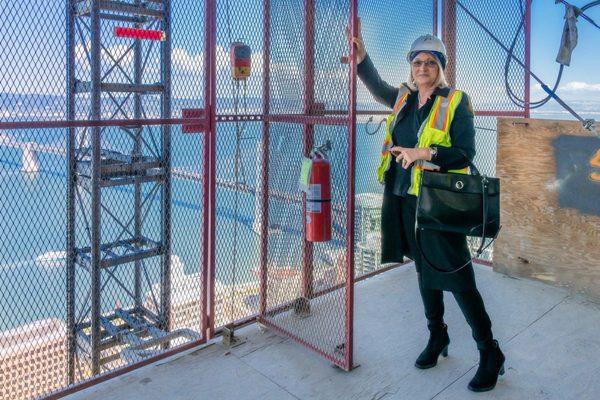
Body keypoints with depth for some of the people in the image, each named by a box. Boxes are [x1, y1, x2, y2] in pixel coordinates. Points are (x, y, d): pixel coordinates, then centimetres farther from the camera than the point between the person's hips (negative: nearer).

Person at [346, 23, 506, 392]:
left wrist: (424, 153, -22)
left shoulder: (455, 102, -6)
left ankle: (490, 353, 13)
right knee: (424, 271, 18)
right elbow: (378, 88, 31)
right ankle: (437, 337, 36)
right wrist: (361, 56, 22)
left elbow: (466, 153, -12)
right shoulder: (404, 98, 10)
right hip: (404, 200, 6)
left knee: (457, 279, -4)